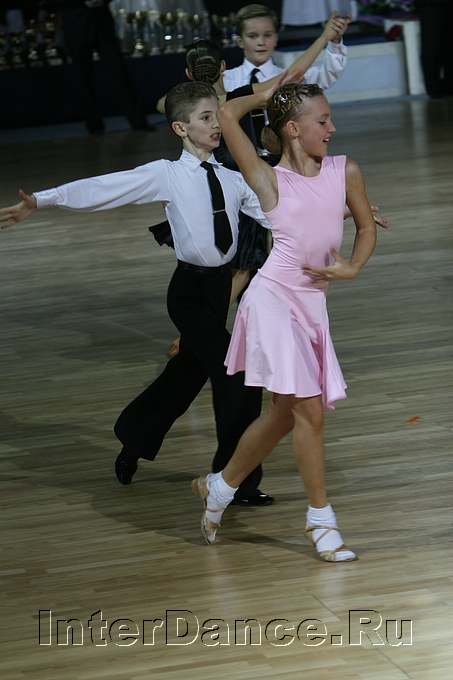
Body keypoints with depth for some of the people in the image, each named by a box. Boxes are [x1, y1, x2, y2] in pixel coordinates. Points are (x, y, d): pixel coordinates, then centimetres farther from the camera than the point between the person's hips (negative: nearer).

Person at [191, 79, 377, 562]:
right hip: (274, 299, -6)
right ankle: (321, 519, 2)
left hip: (313, 303, 6)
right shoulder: (270, 181, -6)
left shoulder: (344, 171, 7)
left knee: (283, 414, 12)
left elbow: (366, 228, 19)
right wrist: (269, 93, 2)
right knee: (307, 409, -9)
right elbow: (228, 115, -15)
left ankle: (219, 486, 33)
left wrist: (352, 267, -1)